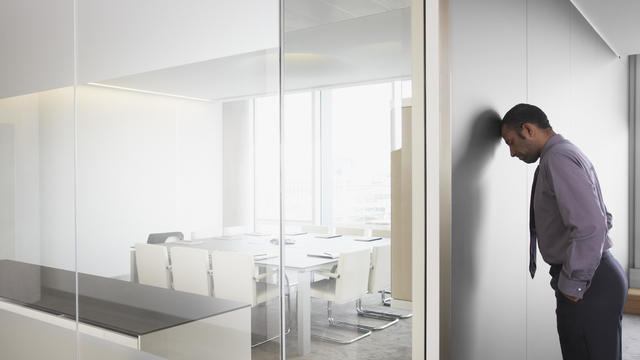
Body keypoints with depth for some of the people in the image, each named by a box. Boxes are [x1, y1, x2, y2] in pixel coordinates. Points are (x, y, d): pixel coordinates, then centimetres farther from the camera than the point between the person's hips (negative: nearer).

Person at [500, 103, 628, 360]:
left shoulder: (558, 159, -16)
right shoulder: (568, 154, 16)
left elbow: (590, 227, -26)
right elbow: (602, 219, 23)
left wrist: (573, 285, -18)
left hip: (589, 283, -10)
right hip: (595, 274, 10)